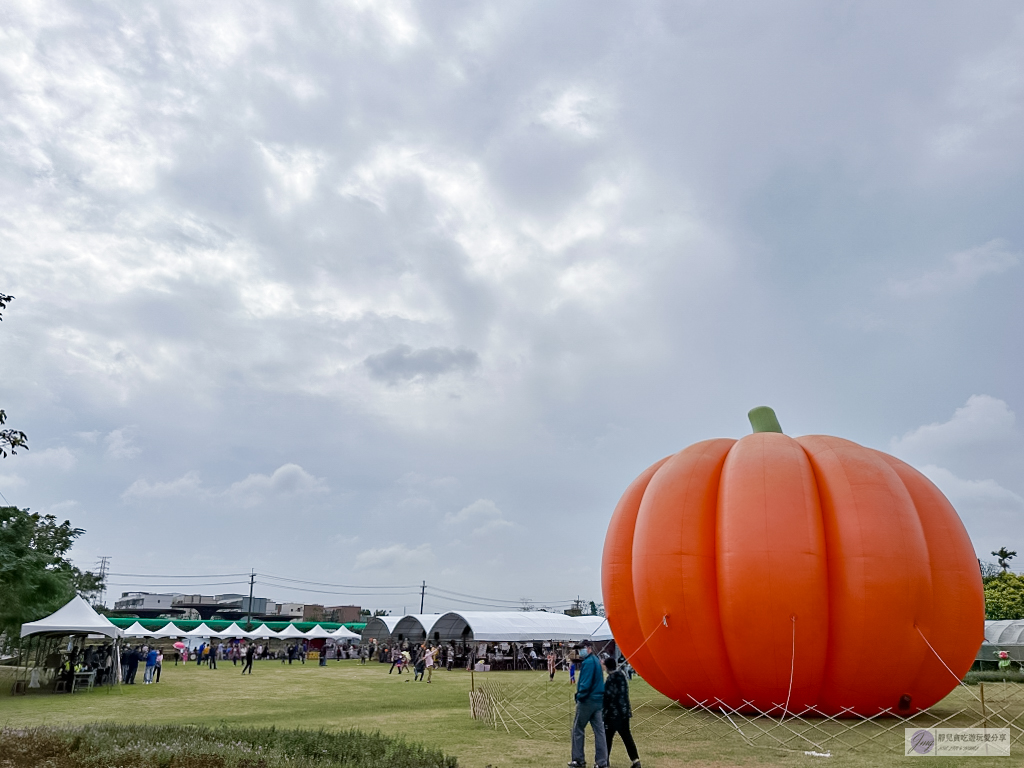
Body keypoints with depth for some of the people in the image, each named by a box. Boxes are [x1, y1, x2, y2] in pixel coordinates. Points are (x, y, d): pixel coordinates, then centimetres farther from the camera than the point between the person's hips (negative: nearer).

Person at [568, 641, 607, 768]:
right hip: (598, 700, 9)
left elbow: (585, 683, -23)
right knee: (599, 731, 7)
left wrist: (579, 696, -10)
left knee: (578, 729, 6)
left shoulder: (588, 663, -17)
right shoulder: (596, 661, 13)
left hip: (587, 700, -8)